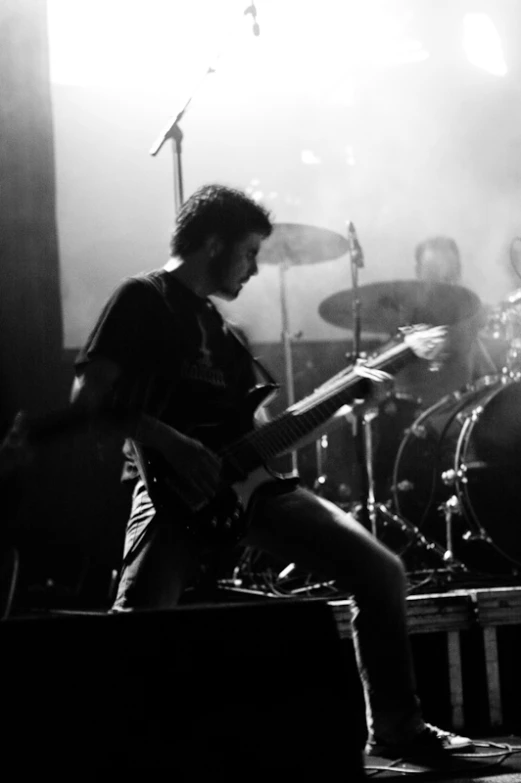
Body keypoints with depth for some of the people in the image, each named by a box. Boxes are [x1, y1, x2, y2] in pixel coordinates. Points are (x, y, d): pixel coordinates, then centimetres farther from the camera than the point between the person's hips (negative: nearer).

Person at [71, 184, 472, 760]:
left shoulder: (216, 323, 25)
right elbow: (88, 396, -11)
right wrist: (176, 445, -19)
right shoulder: (143, 299, -1)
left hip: (246, 481, 8)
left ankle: (394, 729, 11)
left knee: (381, 573, 0)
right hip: (176, 487, -8)